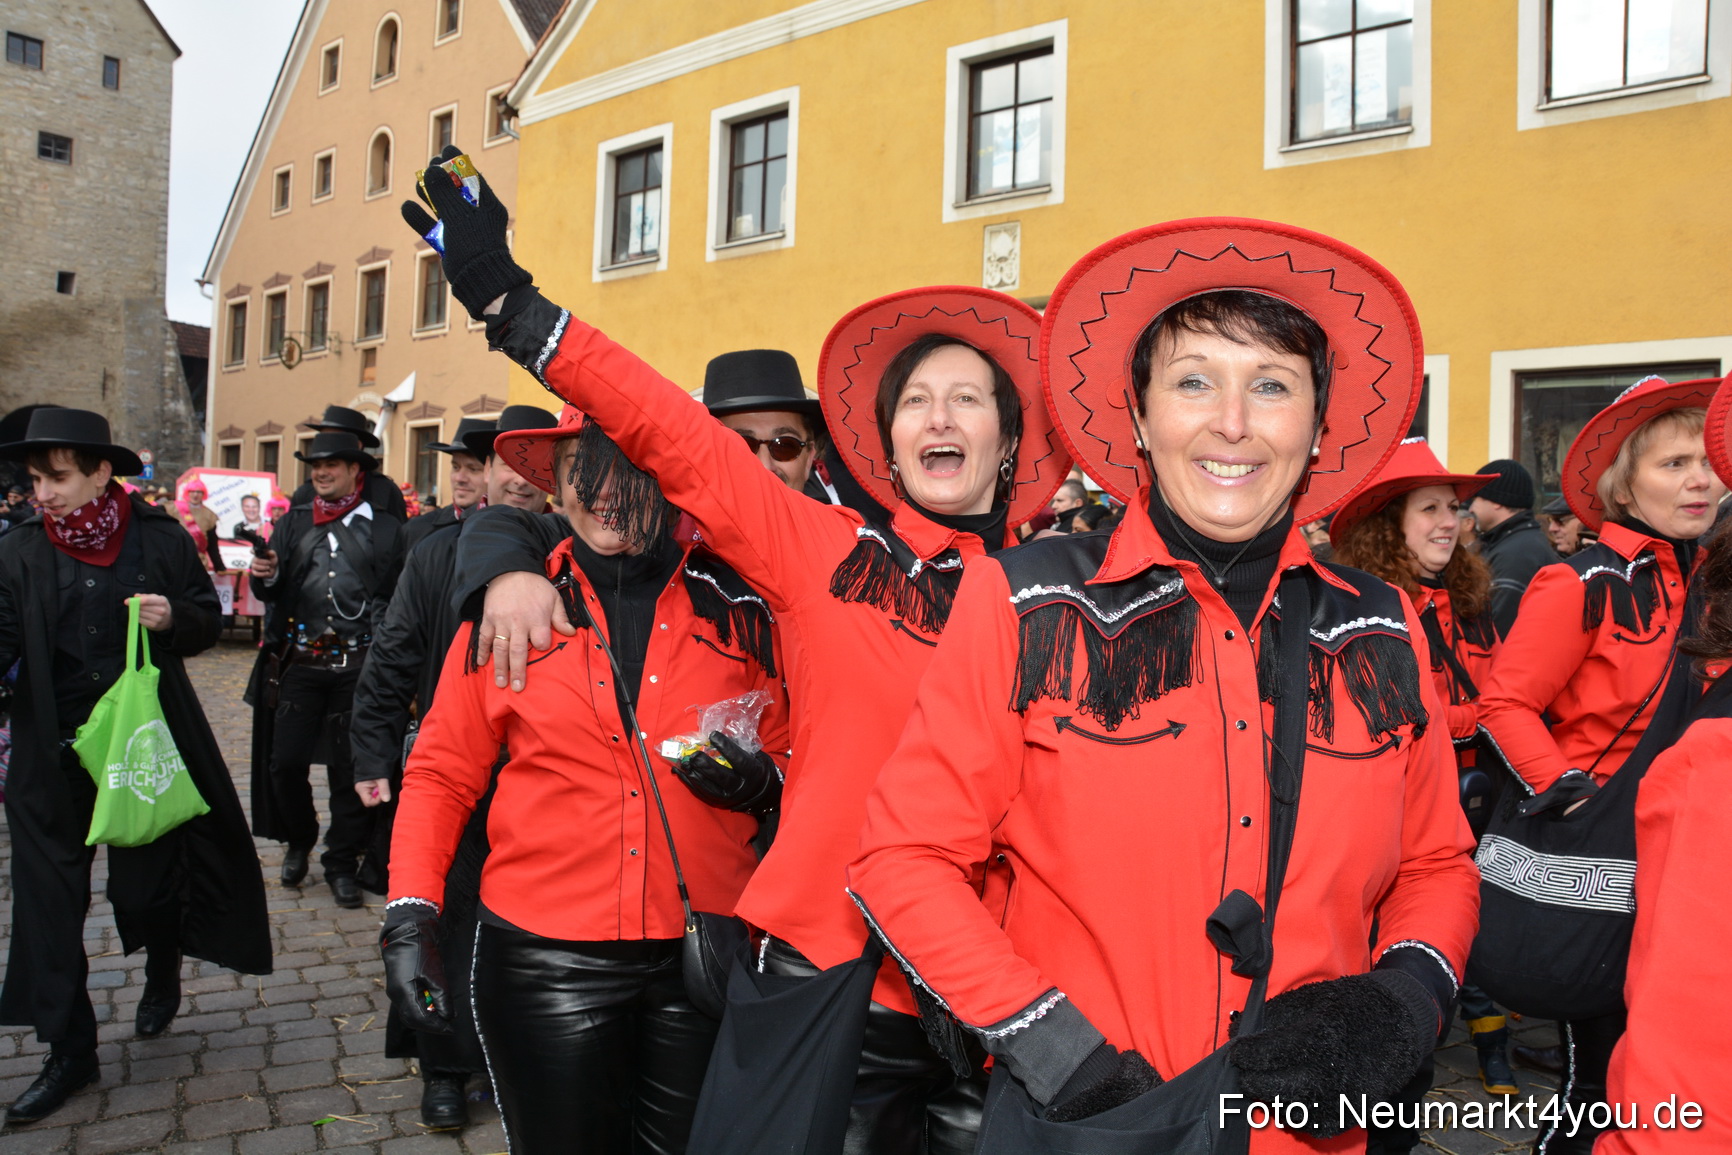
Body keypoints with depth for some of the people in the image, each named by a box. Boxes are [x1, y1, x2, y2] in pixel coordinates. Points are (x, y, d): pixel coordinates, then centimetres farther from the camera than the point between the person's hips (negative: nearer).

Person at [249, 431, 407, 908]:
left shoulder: (384, 529, 5)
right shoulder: (292, 524, 13)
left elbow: (394, 598, 4)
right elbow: (271, 593, 11)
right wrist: (265, 577, -12)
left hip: (356, 666, -2)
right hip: (301, 663, 2)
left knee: (349, 766, 3)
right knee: (285, 761, -1)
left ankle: (342, 863, 18)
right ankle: (299, 841, 26)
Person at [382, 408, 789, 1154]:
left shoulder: (736, 608, 0)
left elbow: (785, 763, 9)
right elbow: (442, 776, 4)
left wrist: (762, 778, -11)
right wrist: (409, 916, -4)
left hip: (702, 958, 1)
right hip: (546, 960, -1)